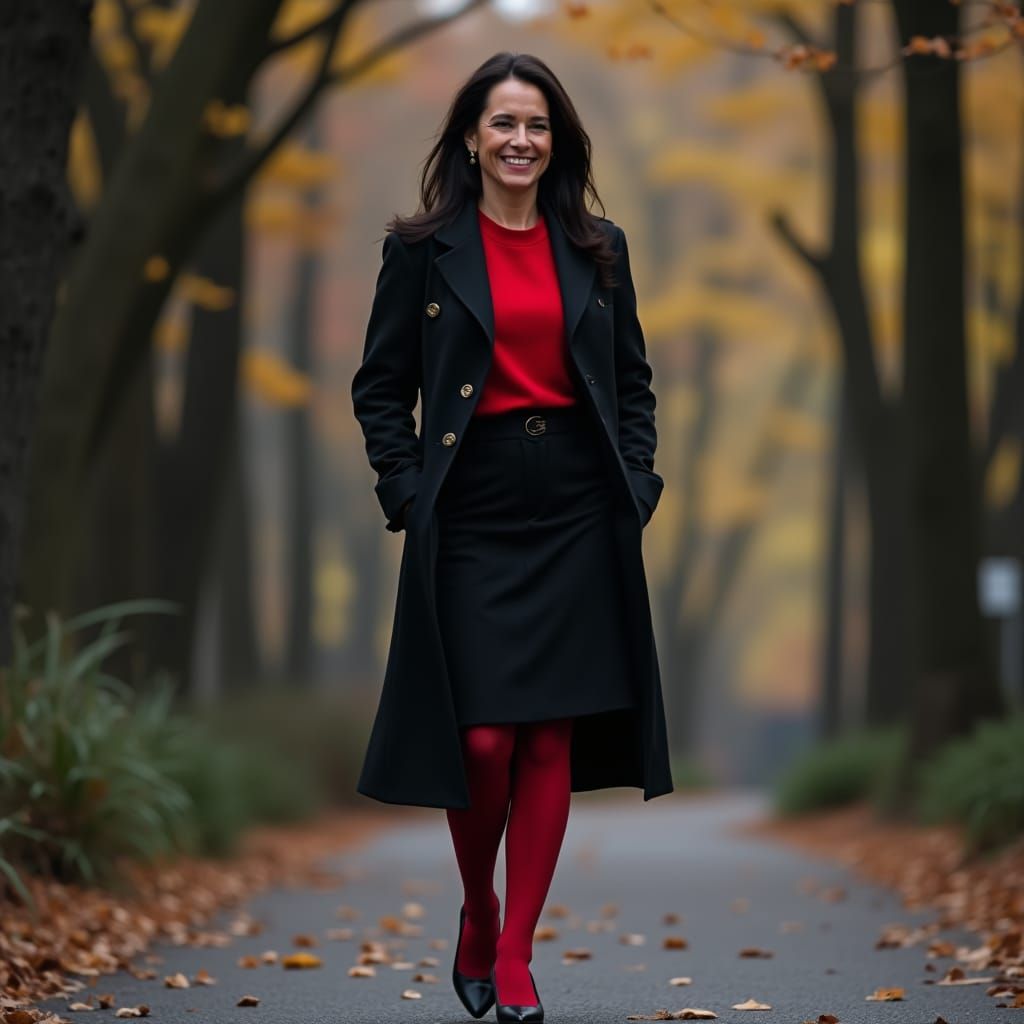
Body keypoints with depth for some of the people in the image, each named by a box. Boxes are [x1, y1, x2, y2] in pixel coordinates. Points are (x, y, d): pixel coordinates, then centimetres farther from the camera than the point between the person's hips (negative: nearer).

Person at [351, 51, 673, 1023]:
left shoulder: (597, 248, 10)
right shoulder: (424, 249, 2)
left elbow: (634, 381, 15)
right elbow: (380, 388, 5)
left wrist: (636, 483, 4)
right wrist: (408, 491, -5)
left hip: (577, 516, 2)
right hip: (470, 518, -2)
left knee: (551, 741, 0)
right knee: (482, 738, -8)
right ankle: (477, 910, 20)